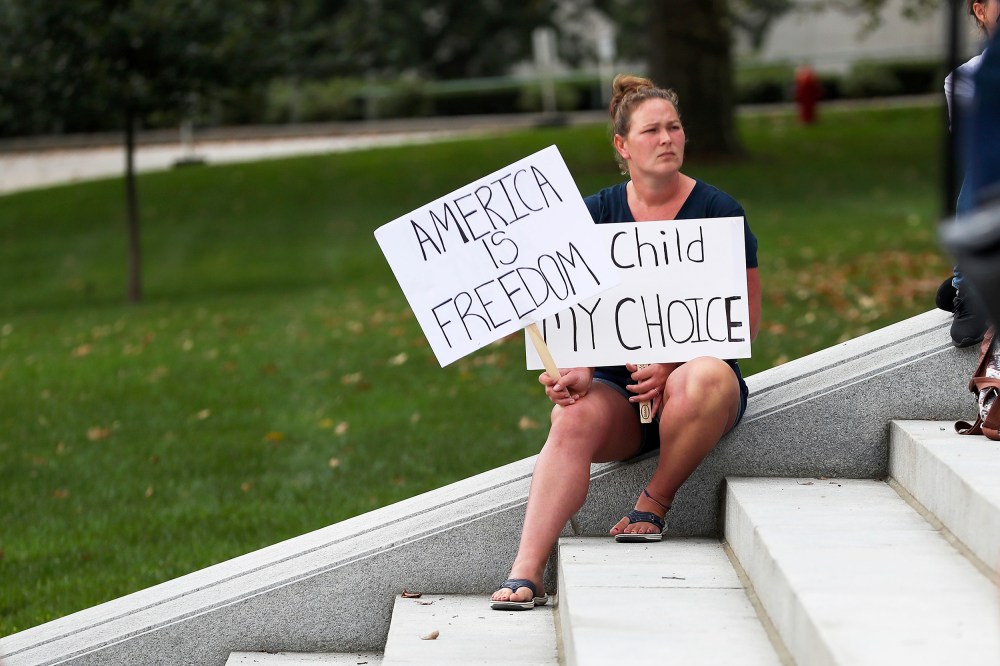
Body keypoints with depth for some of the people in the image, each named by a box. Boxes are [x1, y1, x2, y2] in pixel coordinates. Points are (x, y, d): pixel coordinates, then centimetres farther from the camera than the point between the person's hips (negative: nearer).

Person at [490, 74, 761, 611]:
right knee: (573, 416, -31)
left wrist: (670, 366, -17)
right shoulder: (595, 214, 9)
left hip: (697, 364, -2)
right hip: (617, 385, 2)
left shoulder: (717, 210, 1)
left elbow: (745, 318, -2)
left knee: (704, 378, -38)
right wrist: (576, 371, -18)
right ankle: (526, 573, -39)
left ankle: (653, 504, -16)